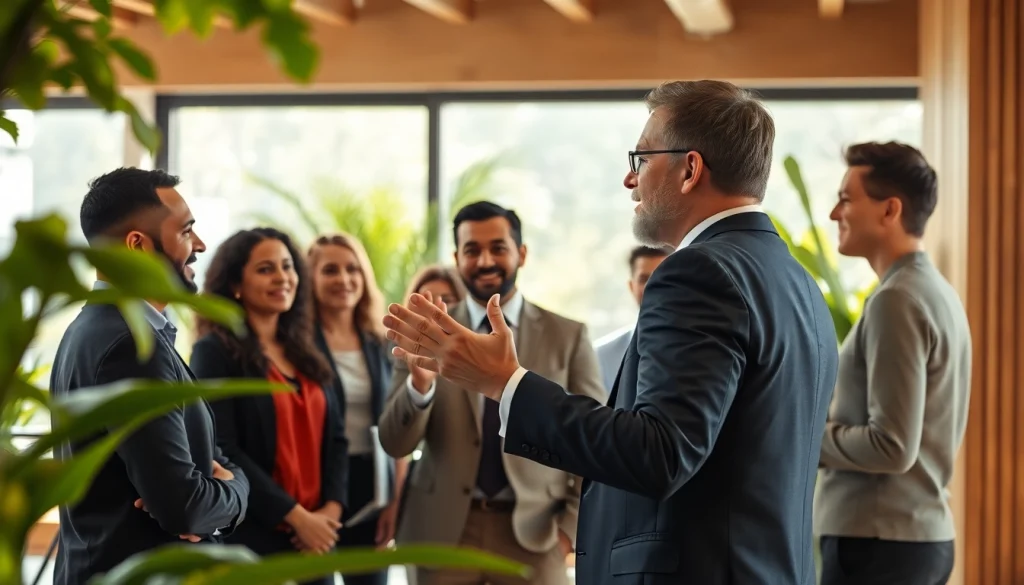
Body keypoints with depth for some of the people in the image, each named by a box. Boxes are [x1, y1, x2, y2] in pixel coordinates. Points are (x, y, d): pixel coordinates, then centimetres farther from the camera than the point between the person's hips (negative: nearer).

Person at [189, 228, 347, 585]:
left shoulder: (305, 355, 13)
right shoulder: (215, 351, -6)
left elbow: (335, 437, 11)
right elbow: (220, 450, -14)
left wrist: (331, 508, -6)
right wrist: (296, 516, -14)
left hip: (313, 541, 6)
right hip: (250, 540, -6)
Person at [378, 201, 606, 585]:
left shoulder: (568, 336, 2)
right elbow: (395, 444, -2)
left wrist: (572, 526, -4)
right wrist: (419, 383, -20)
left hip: (535, 531, 0)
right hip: (443, 531, 1)